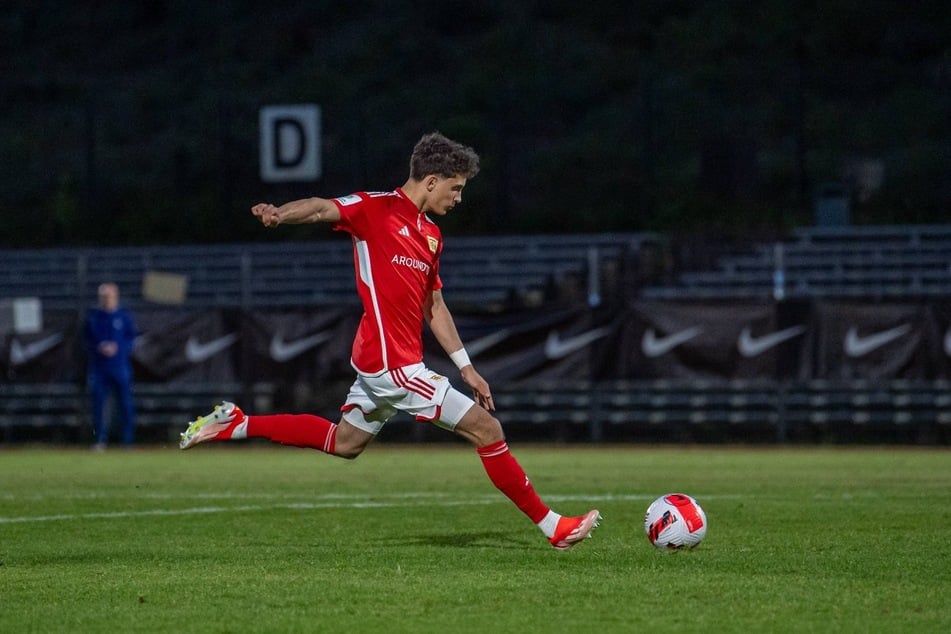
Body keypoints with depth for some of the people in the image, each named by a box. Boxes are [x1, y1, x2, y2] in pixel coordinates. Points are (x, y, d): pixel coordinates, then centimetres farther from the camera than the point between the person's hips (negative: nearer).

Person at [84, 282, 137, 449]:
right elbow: (86, 339, 8)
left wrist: (117, 347, -14)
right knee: (98, 403, -3)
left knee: (125, 403, -2)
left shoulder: (124, 316, 5)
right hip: (98, 365, 1)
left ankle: (128, 440, 4)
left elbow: (131, 338, 3)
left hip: (120, 365, -1)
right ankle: (100, 440, 1)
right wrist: (98, 347, -11)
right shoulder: (92, 316, 10)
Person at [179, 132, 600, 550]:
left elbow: (434, 306, 22)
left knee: (344, 443, 24)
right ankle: (552, 526, 2)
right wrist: (280, 214, -47)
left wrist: (466, 367, 19)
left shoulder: (431, 235, 15)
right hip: (392, 364, -10)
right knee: (486, 428, -7)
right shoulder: (377, 208, -9)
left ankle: (237, 425, 29)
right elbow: (323, 209, -26)